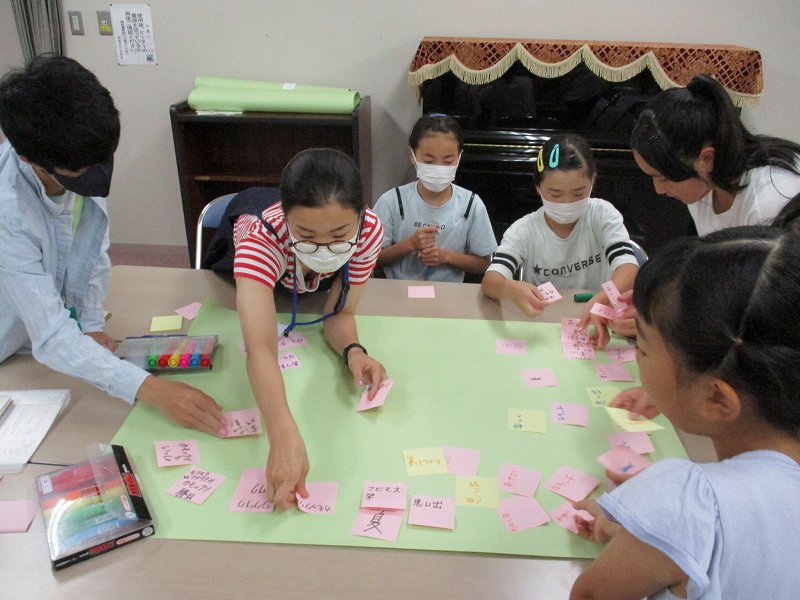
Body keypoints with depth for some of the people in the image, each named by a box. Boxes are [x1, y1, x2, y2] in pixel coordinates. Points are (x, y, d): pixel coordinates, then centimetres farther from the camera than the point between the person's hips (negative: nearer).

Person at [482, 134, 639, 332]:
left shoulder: (602, 215, -6)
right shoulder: (524, 230, -8)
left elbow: (629, 267, -19)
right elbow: (490, 281, -21)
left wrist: (602, 299, -41)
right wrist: (513, 289, -45)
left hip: (595, 322, 0)